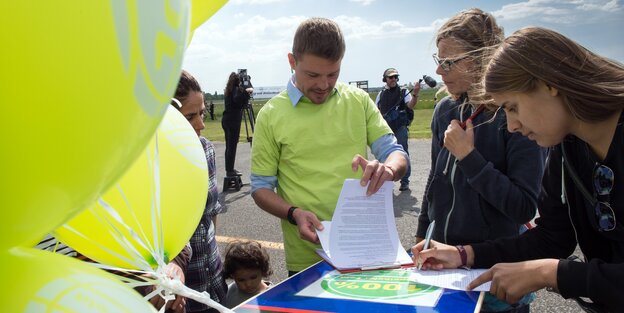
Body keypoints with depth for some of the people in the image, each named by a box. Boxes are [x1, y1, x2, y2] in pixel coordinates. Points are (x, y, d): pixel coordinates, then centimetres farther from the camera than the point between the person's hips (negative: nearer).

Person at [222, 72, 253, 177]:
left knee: (229, 146, 12)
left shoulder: (229, 90, 17)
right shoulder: (236, 89, -8)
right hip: (233, 121, -9)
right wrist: (246, 92, -26)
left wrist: (246, 93, 11)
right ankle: (230, 171, -5)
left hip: (226, 120, 9)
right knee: (232, 146, -6)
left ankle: (229, 169, 17)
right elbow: (236, 100, -29)